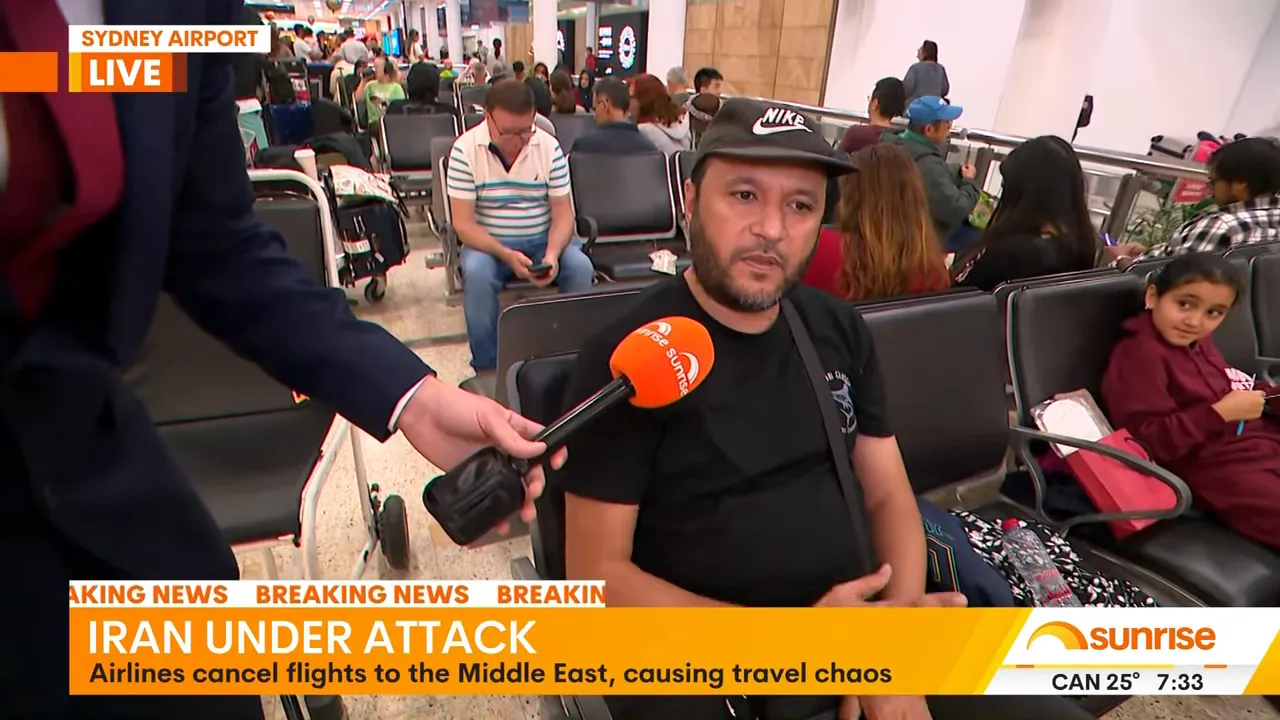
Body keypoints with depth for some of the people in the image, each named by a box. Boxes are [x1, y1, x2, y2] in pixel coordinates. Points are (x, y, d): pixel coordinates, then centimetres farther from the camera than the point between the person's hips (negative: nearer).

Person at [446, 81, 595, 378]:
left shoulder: (549, 147, -5)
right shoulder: (465, 149, -11)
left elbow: (563, 213, -4)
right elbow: (463, 223, -14)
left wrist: (552, 253, -25)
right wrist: (506, 255, -30)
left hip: (543, 239, 2)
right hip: (487, 242, -2)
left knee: (581, 267, -26)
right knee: (477, 273, -34)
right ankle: (486, 368, -19)